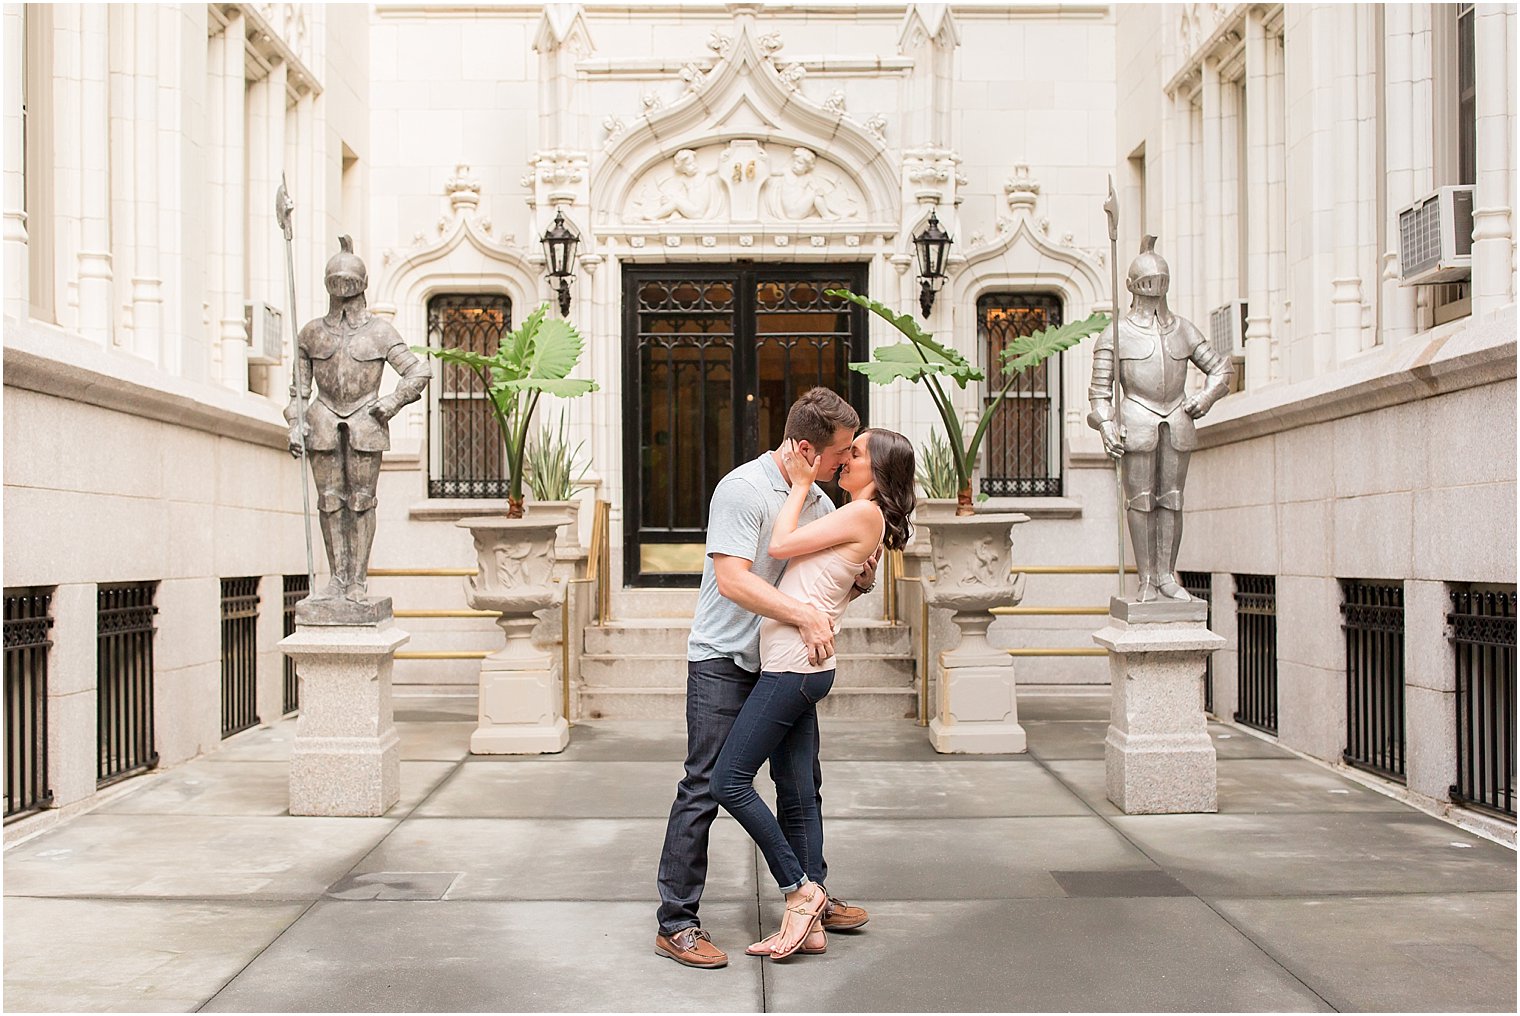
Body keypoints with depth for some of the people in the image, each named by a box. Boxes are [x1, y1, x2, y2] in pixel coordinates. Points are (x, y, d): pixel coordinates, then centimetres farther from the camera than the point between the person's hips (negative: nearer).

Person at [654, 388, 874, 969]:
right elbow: (732, 579, -26)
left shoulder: (818, 501, 8)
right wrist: (804, 615, -31)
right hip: (723, 660, -8)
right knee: (706, 787, -8)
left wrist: (863, 580, -5)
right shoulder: (742, 490, -17)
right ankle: (675, 922, 0)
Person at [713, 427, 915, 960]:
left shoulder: (865, 513, -9)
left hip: (794, 665, -10)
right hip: (797, 667, 10)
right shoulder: (860, 519, 19)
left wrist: (801, 484, 1)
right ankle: (809, 925, 15)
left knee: (730, 781, -7)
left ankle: (800, 890, 1)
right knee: (797, 797, 9)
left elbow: (780, 545, -8)